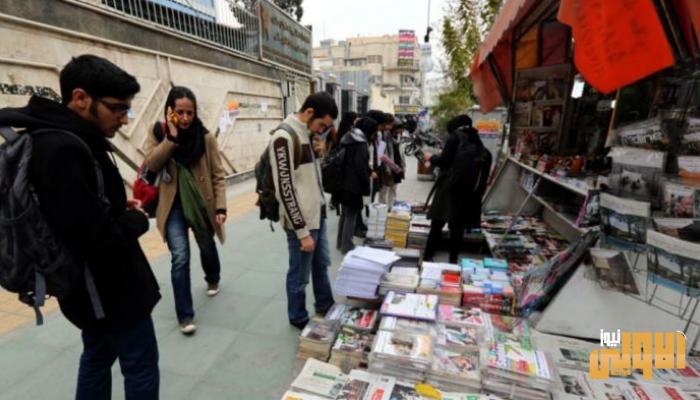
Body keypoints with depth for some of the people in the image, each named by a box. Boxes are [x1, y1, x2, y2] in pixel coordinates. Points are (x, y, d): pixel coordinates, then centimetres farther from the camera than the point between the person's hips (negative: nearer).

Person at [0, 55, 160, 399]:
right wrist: (137, 220, -13)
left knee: (97, 357, 25)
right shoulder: (63, 148, -26)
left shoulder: (68, 140, 5)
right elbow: (95, 236, -30)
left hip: (94, 286, 10)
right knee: (141, 368, 7)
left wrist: (121, 209, 0)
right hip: (108, 287, -10)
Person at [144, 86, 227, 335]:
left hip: (202, 204, 1)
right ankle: (185, 315, 8)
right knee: (180, 257, -8)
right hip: (173, 206, 0)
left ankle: (213, 280, 52)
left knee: (207, 248, 19)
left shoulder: (206, 137, -6)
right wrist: (172, 137, -21)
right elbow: (151, 164, -16)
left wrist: (220, 207, -13)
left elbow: (218, 175, -6)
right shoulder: (158, 133, -2)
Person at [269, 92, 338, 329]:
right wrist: (302, 231, -19)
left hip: (318, 215, 9)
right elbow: (285, 189, -22)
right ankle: (298, 319, 33)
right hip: (301, 221, -9)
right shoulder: (284, 137, -20)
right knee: (300, 275, 10)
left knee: (322, 265, 24)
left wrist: (318, 155, 4)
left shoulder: (306, 134, 8)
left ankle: (325, 305, 45)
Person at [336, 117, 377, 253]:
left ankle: (340, 243, 28)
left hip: (344, 182, 9)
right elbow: (360, 166, -20)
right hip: (354, 184, -9)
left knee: (344, 213, 17)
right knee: (351, 215, 1)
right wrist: (366, 181, -8)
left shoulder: (348, 138, 12)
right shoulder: (361, 143, -16)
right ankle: (347, 246, 9)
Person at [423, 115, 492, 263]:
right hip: (469, 191, 5)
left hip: (450, 188, -5)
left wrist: (431, 158, 10)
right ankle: (453, 261, 15)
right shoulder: (478, 143, 18)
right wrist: (478, 193, 16)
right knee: (458, 228, 10)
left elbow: (444, 160, -6)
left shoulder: (455, 136, 2)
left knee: (437, 225, 3)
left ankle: (427, 258, 7)